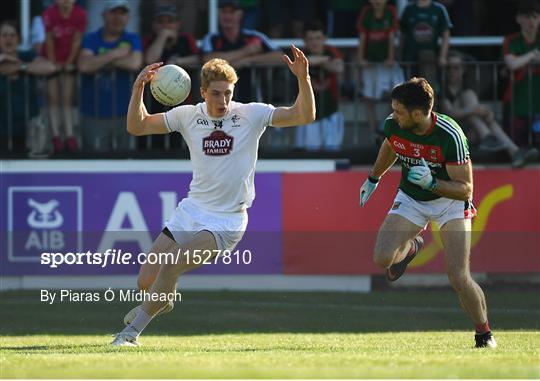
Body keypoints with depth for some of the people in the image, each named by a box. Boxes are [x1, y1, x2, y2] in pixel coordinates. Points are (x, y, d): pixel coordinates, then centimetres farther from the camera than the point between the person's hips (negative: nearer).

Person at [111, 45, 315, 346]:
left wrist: (303, 78, -28)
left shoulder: (251, 115, -7)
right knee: (147, 280, 2)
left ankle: (132, 331, -7)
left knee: (171, 266, -24)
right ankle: (161, 301, 41)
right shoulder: (188, 115, 1)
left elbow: (305, 116, -12)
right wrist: (139, 88, -12)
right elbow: (137, 126, 4)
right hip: (191, 211, 4)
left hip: (226, 221, -4)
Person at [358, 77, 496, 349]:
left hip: (450, 200, -4)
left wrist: (431, 183, -42)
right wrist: (373, 179, 25)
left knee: (459, 278, -17)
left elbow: (465, 188, -26)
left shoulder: (450, 135, -31)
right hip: (410, 199, 4)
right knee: (382, 258, -19)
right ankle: (411, 247, 19)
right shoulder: (393, 125, -17)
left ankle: (484, 333, 7)